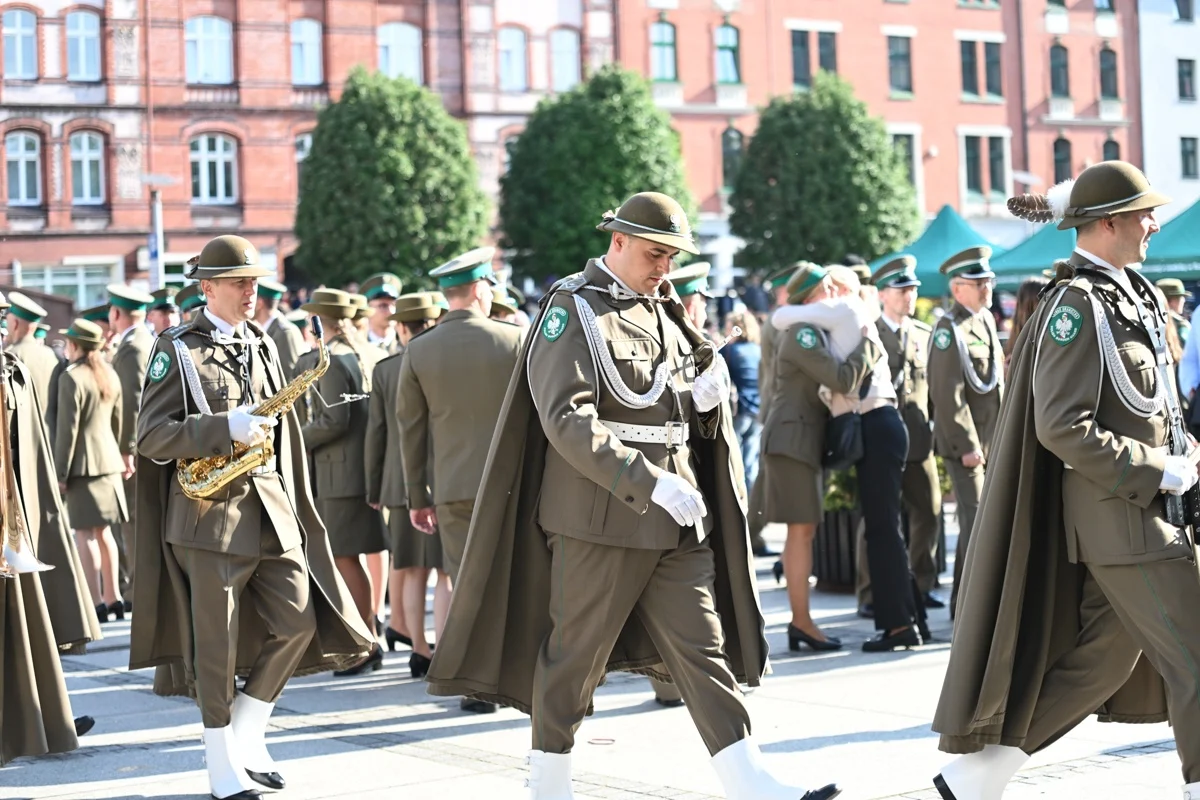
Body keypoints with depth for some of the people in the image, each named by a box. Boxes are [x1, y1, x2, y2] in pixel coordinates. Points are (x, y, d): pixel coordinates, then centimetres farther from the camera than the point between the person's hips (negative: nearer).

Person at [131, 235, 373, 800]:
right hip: (210, 514, -6)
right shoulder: (176, 350, -4)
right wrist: (227, 429, -21)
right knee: (216, 645, 0)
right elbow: (152, 437, -10)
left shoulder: (262, 345, 16)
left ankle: (246, 737, 18)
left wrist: (290, 502, 17)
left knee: (298, 623, 2)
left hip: (270, 508, 6)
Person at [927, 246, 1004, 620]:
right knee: (974, 522, -9)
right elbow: (947, 394, -18)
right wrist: (967, 445, -19)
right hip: (966, 444, -8)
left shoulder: (986, 320, 13)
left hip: (993, 441, 8)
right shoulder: (950, 329, -13)